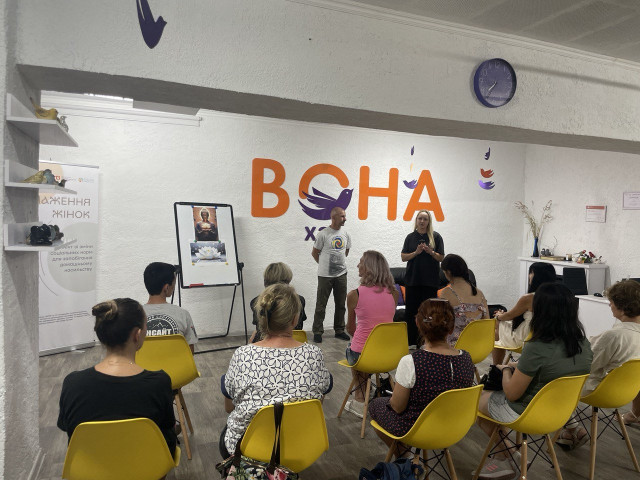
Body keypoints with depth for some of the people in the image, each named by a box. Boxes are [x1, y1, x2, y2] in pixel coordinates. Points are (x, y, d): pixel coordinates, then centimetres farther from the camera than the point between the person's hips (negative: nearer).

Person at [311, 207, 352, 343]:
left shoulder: (346, 235, 6)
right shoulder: (323, 234, -9)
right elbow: (314, 252, 0)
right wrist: (324, 264, 7)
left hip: (341, 274, 5)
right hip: (325, 275, -5)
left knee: (341, 304, 12)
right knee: (321, 304, 2)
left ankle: (339, 330, 24)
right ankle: (317, 332, 12)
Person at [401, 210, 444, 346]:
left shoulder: (436, 236, 2)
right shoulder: (411, 237, 7)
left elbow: (441, 258, 2)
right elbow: (403, 257, 3)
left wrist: (430, 252, -15)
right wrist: (416, 252, -12)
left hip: (430, 280, -1)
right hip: (413, 280, 1)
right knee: (411, 310, 3)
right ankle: (411, 340, 12)